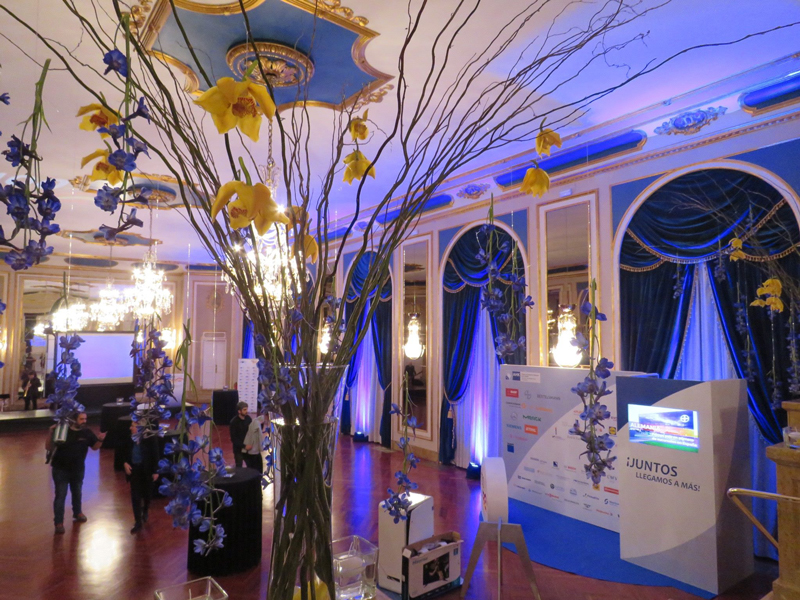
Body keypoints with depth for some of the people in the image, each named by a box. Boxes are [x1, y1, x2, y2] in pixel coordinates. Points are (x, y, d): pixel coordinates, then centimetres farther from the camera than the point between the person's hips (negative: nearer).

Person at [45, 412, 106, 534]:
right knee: (60, 496, 0)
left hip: (78, 469, 3)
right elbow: (48, 447, -17)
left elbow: (95, 447, -1)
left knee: (77, 493, 21)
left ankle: (77, 513, 44)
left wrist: (100, 440, -21)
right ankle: (59, 522, 12)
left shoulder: (87, 432, -10)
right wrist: (51, 433, -31)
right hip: (61, 469, -3)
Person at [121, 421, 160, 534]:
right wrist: (125, 463, -9)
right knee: (135, 496, 2)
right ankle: (138, 523, 12)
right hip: (133, 469, 2)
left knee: (147, 493, 16)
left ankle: (145, 510, 48)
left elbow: (155, 455, -10)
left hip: (146, 470, -2)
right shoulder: (128, 438, -6)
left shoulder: (151, 438, -15)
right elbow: (124, 452, 10)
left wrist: (155, 471, -10)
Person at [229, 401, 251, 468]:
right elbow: (234, 438, -17)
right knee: (239, 467, 5)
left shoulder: (248, 419, -3)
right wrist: (244, 446, -23)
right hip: (238, 448, -4)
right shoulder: (234, 422, -15)